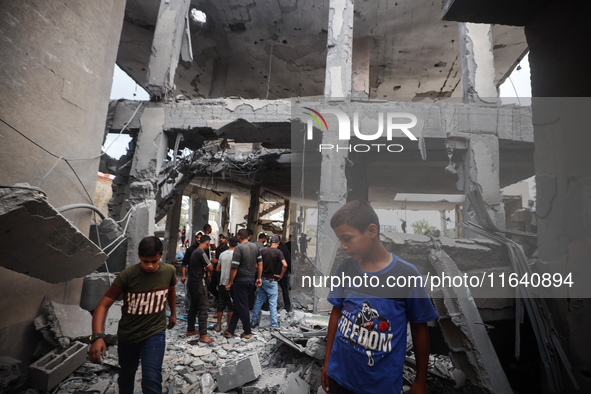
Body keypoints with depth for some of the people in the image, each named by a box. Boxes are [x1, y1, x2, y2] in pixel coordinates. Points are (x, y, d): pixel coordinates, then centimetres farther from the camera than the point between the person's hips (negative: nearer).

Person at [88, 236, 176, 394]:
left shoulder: (169, 271, -12)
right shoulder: (127, 276, -20)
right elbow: (103, 305, -21)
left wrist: (173, 313, 21)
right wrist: (97, 337, -34)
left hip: (155, 333, -1)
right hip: (128, 335, 1)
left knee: (152, 380, -16)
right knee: (126, 376, 24)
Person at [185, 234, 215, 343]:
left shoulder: (195, 252, 13)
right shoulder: (201, 253, -18)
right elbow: (210, 268, -18)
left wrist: (204, 267, 4)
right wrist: (208, 266, 4)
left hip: (192, 283, 10)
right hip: (198, 284, -10)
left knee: (193, 307, 18)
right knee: (203, 308, -6)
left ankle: (190, 330, 28)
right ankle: (203, 335, -4)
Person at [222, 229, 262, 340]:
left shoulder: (239, 248, -15)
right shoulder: (255, 246, 5)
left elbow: (234, 268, -17)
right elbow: (260, 263, 9)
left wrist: (230, 283, -8)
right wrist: (258, 278, 15)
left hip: (241, 280, -7)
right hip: (252, 280, 7)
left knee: (242, 307, 7)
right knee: (238, 305, 15)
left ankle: (247, 332, 17)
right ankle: (230, 330, 21)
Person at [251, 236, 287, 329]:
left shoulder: (263, 250, 1)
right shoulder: (278, 252, -11)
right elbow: (285, 265, -23)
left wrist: (260, 273, 9)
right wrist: (281, 276, -11)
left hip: (262, 279, 4)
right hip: (272, 280, -4)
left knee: (259, 301, 15)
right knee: (273, 303, 4)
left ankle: (254, 322, 23)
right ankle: (274, 324, 9)